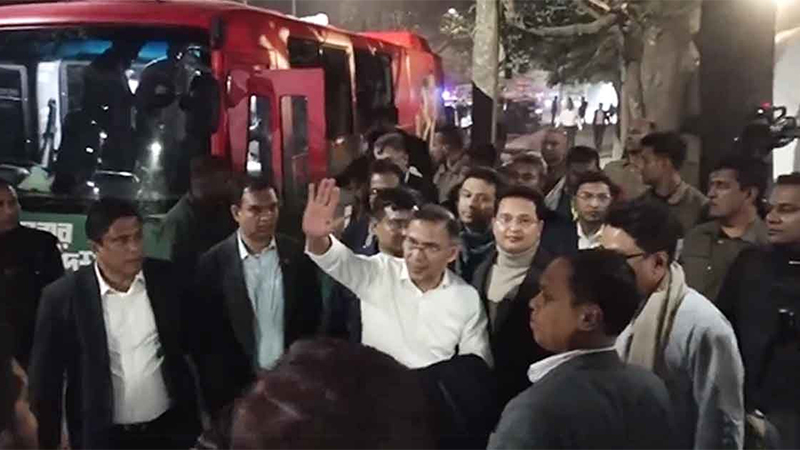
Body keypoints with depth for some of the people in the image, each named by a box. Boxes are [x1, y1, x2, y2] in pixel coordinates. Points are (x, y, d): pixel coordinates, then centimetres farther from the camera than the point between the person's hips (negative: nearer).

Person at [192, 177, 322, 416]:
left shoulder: (297, 254, -4)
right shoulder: (214, 262, -9)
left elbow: (312, 317, 3)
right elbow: (205, 332, -5)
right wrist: (216, 391, -4)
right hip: (237, 385, -1)